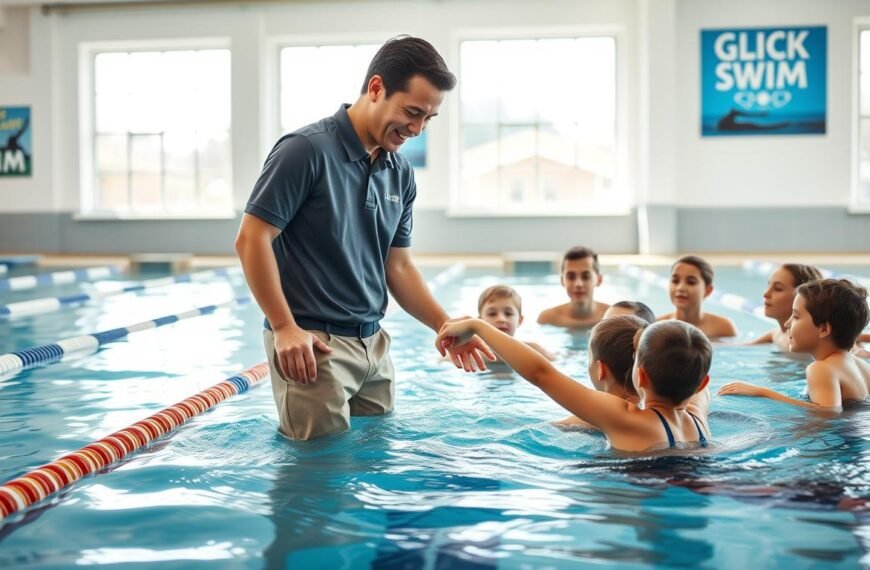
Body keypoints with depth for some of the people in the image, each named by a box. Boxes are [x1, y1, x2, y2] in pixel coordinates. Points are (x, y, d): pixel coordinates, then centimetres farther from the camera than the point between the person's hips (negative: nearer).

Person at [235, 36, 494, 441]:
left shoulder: (400, 174, 9)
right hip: (312, 344, -7)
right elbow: (251, 240, -14)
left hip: (373, 343, 7)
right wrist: (284, 327, -17)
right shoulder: (307, 150, -13)